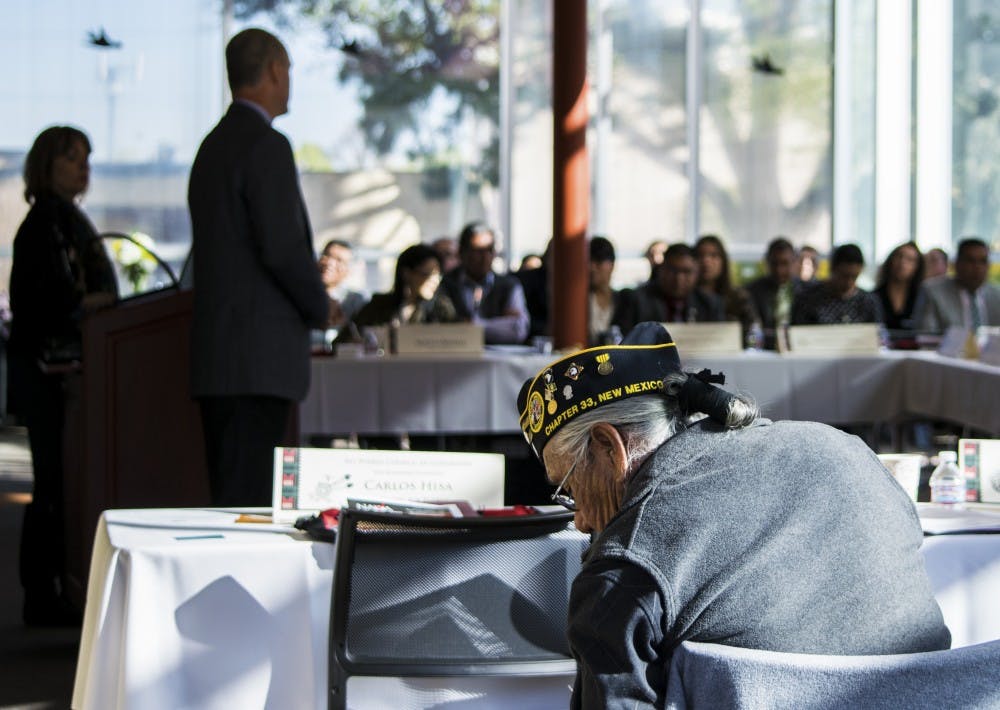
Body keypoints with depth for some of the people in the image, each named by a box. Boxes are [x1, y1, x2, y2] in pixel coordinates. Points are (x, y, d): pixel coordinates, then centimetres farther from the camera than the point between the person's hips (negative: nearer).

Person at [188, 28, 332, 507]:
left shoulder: (213, 145, 18)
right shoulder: (266, 145, -10)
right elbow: (284, 247, -17)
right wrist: (320, 307, 0)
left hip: (214, 357, 9)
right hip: (258, 357, -9)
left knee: (229, 490, 10)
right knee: (245, 497, -10)